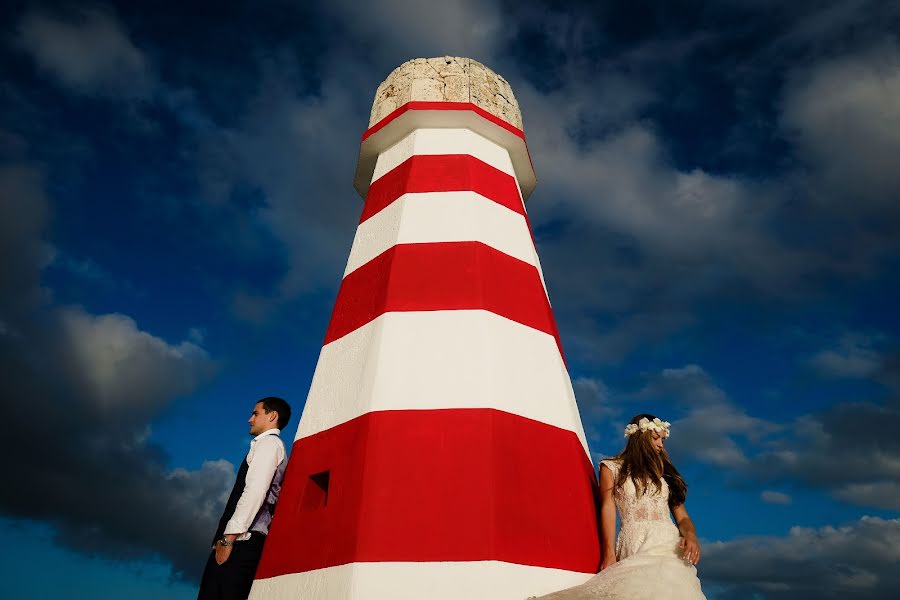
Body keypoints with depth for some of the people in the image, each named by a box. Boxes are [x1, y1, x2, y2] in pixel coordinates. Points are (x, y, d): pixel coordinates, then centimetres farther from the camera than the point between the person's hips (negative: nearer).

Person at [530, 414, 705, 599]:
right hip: (637, 549, -3)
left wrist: (691, 536, -8)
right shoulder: (612, 467, 11)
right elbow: (608, 509, -1)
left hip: (671, 547, 4)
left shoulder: (664, 472, 22)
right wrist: (609, 553, -12)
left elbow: (682, 517, 16)